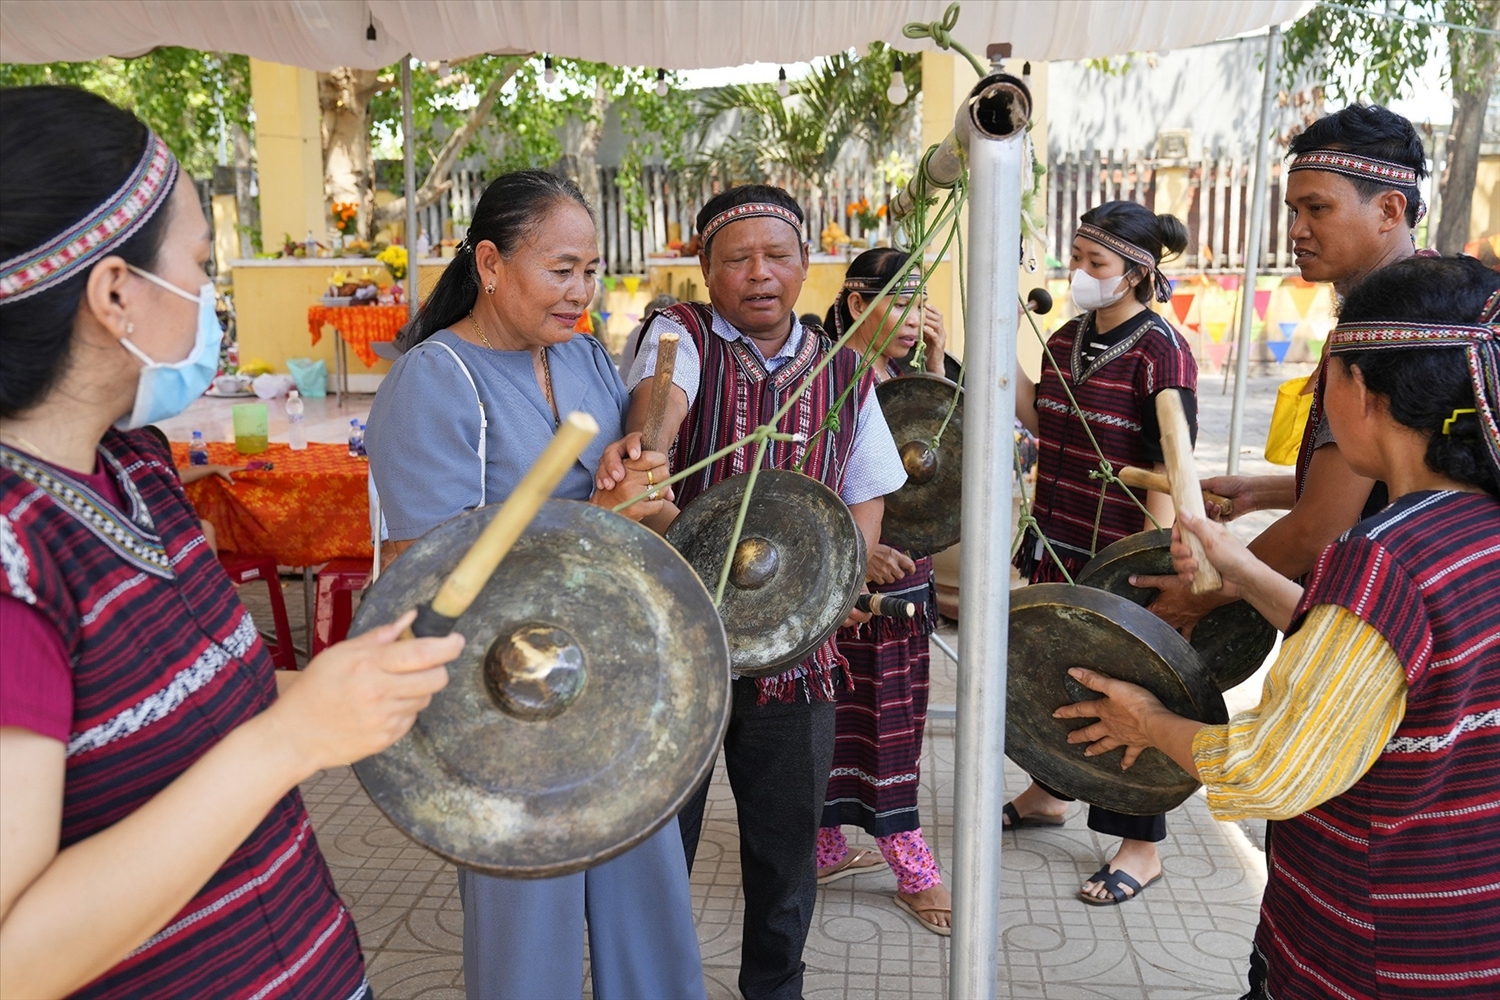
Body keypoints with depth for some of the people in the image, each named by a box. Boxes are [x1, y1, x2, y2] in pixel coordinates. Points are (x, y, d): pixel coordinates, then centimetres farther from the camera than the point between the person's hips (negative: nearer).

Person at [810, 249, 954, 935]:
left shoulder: (899, 374, 11)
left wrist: (936, 364, 3)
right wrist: (855, 546, -26)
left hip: (903, 568, 9)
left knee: (894, 711, 15)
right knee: (874, 713, 2)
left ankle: (828, 846, 30)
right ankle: (914, 870, 16)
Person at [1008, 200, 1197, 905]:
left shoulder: (1160, 350, -15)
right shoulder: (1068, 338, 7)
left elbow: (1168, 468, -17)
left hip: (1119, 556, -7)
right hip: (1057, 546, 7)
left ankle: (1140, 850, 22)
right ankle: (1048, 792, 44)